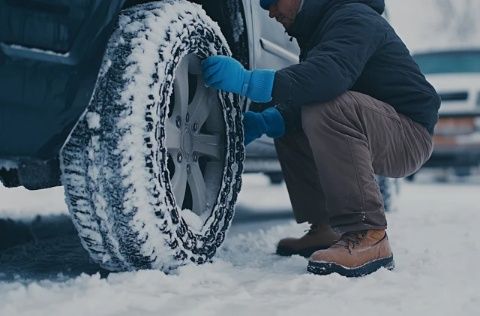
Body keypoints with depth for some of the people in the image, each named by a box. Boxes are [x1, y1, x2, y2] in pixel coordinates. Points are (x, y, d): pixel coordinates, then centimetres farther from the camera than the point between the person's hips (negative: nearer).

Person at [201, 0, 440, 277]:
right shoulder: (317, 27, 15)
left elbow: (331, 75, -36)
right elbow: (303, 95, 9)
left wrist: (249, 82, -40)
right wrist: (263, 123, -9)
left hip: (410, 134, -10)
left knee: (327, 106, -32)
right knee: (288, 126, 12)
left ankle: (367, 237, -30)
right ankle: (325, 231, 7)